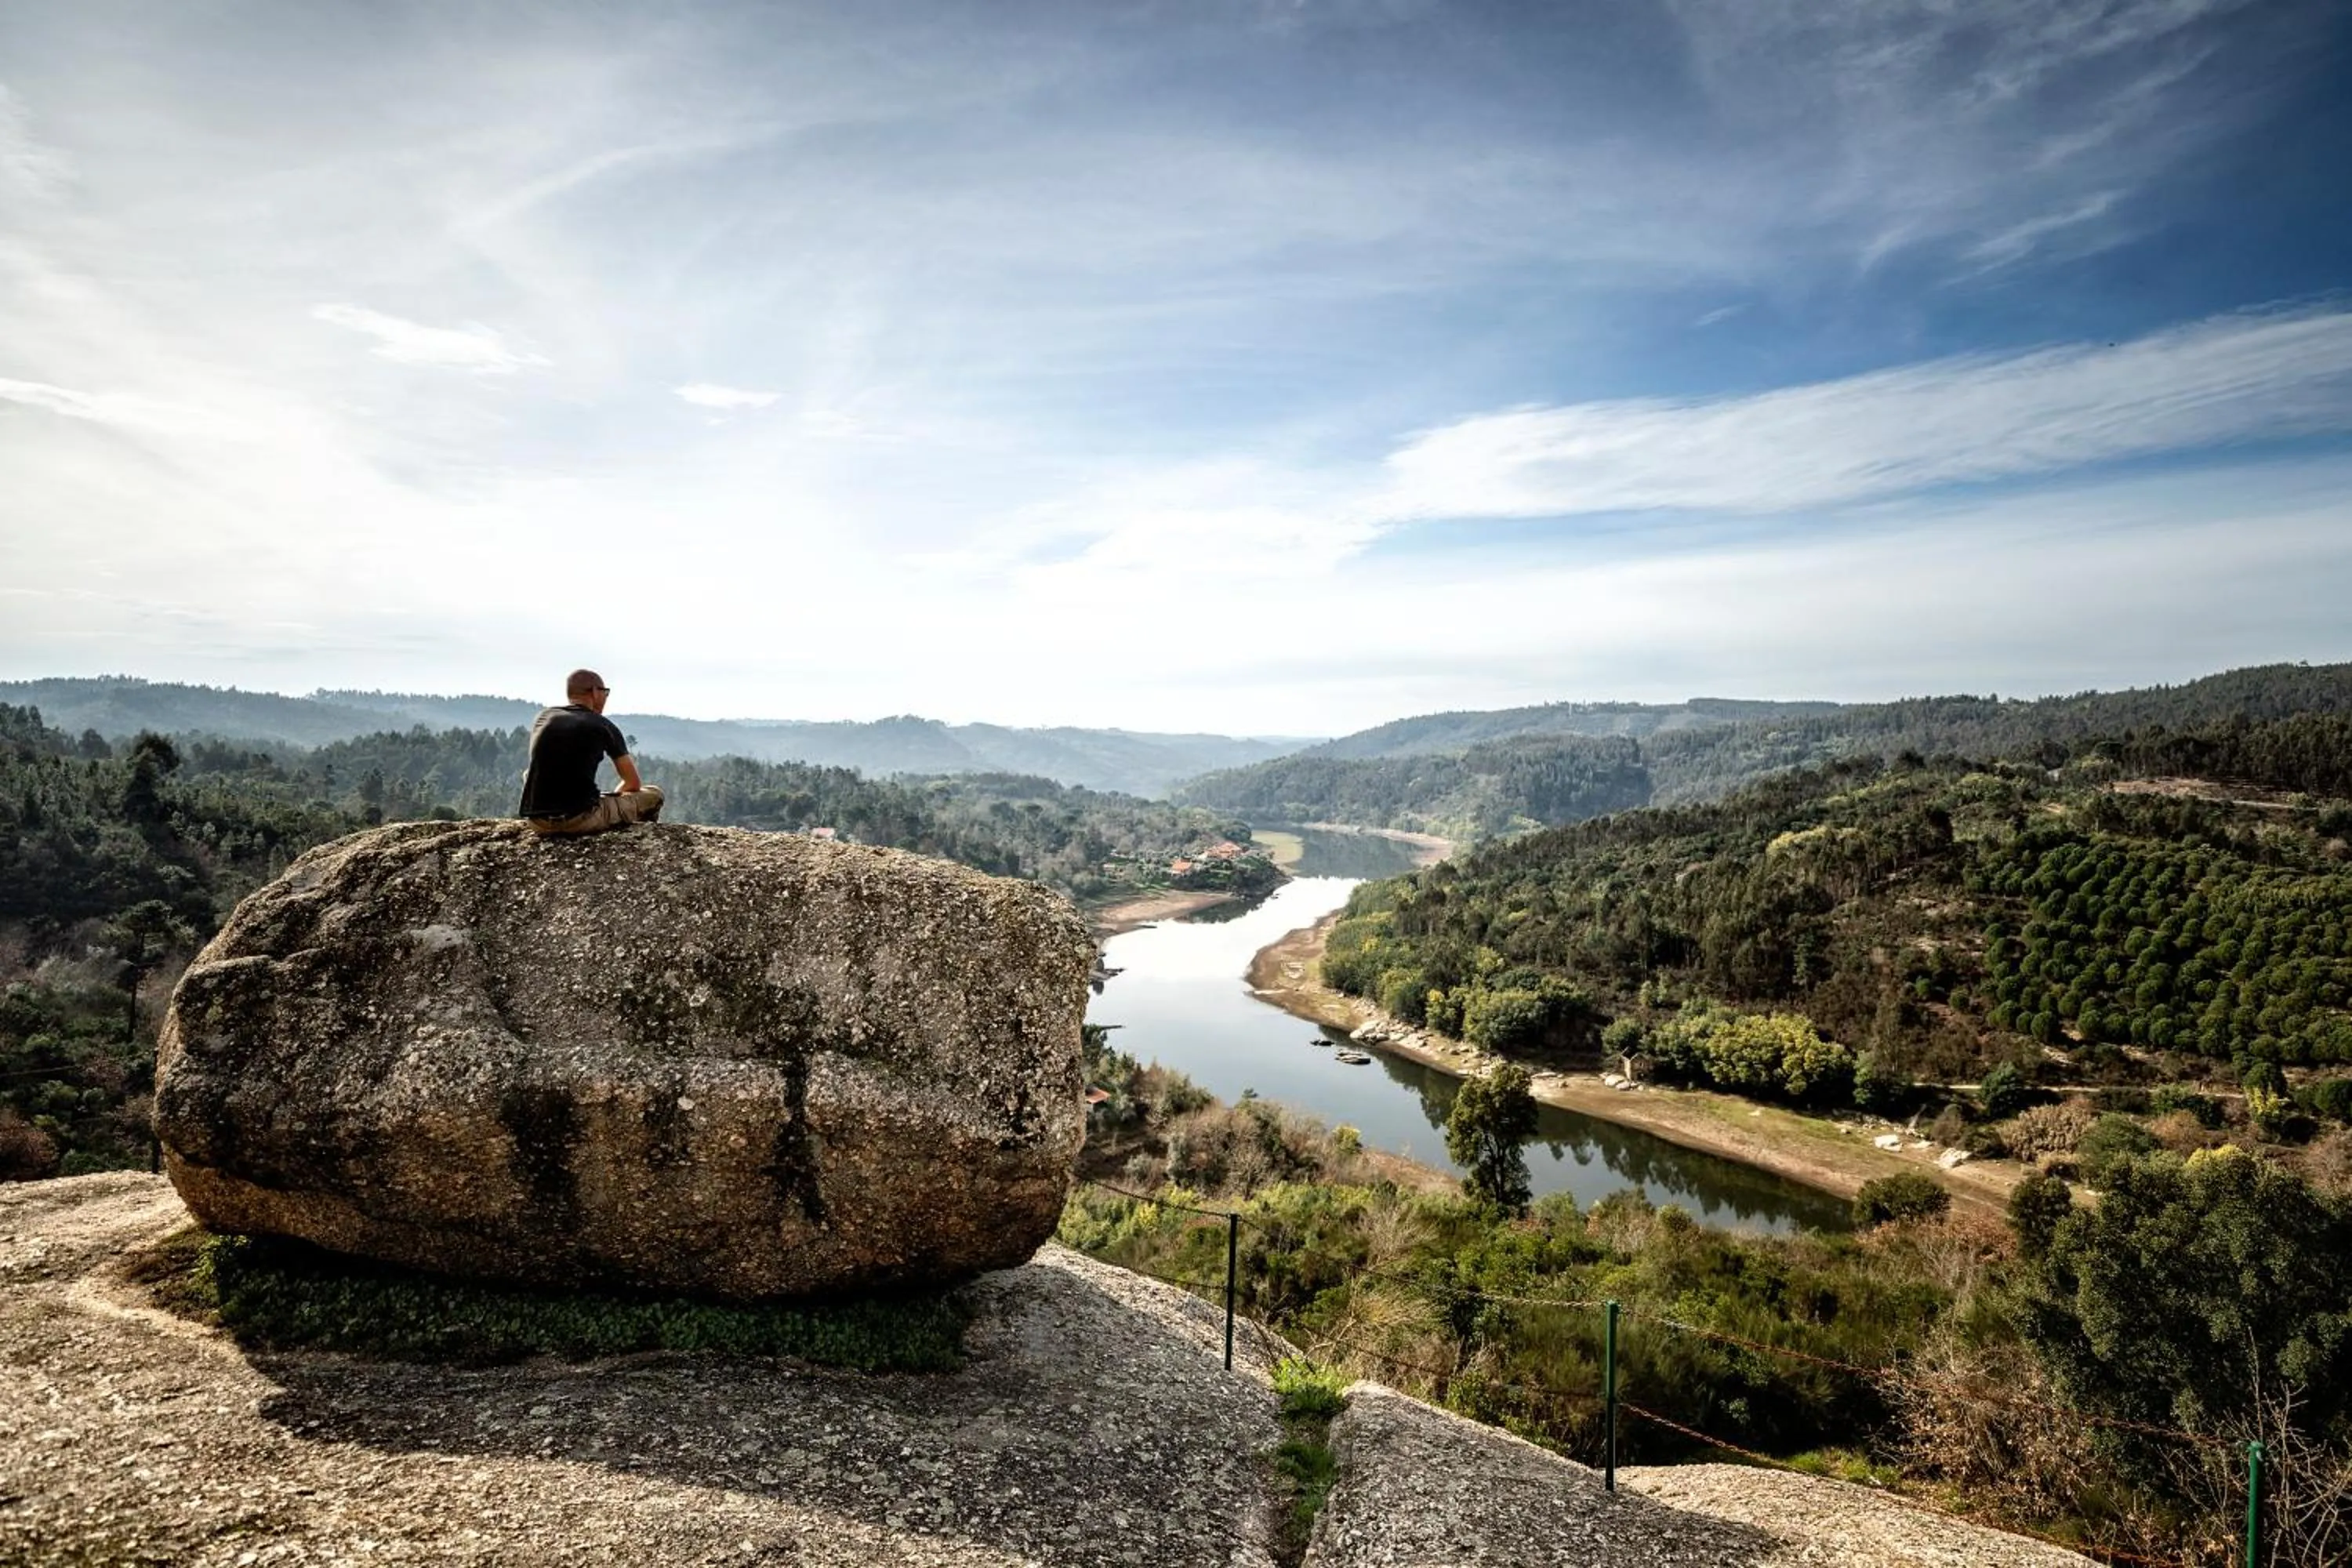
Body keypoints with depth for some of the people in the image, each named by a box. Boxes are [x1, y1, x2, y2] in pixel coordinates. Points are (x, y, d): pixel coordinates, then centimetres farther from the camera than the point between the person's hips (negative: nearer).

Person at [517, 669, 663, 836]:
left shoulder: (544, 717, 14)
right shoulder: (603, 726, 2)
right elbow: (634, 784, 7)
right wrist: (611, 799, 27)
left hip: (536, 822, 5)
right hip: (580, 820, -5)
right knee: (653, 795, 10)